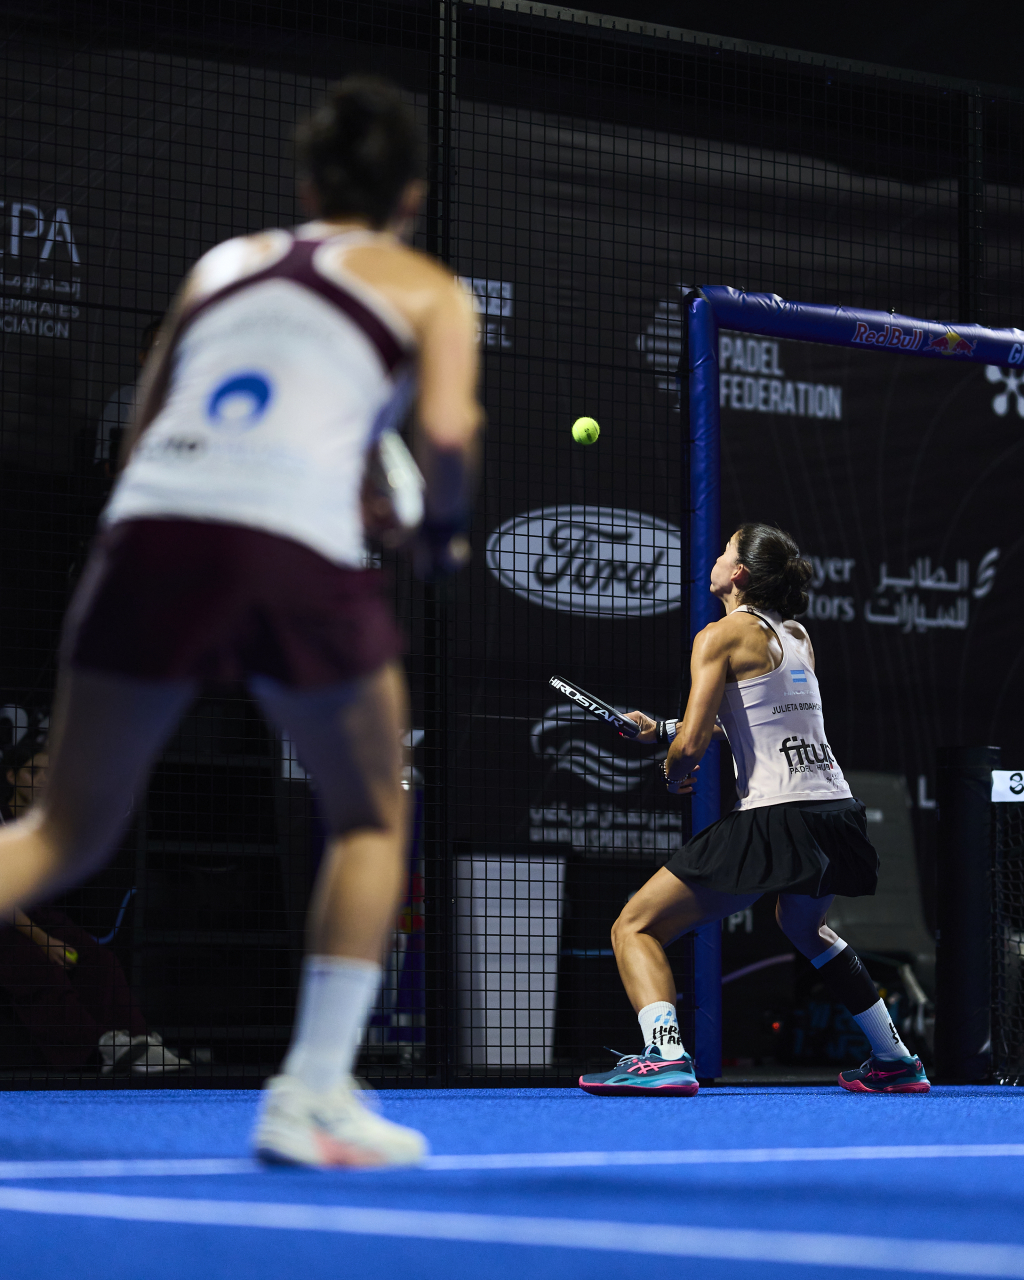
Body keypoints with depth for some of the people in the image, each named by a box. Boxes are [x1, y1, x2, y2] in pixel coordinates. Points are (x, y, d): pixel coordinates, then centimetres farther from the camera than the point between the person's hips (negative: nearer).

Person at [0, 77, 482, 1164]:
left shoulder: (222, 263, 27)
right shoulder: (429, 289, 16)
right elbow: (447, 430, -1)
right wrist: (443, 527, 18)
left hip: (149, 526, 3)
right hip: (297, 552, -3)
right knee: (370, 822, 18)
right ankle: (311, 1096, 9)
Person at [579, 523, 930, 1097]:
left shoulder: (722, 635, -5)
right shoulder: (798, 636, 17)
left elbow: (692, 744, -13)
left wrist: (673, 774, 10)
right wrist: (660, 728, 25)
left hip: (774, 820, -8)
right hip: (839, 810, 8)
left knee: (635, 928, -3)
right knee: (803, 925, 38)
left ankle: (664, 1055, -27)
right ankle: (896, 1061, 38)